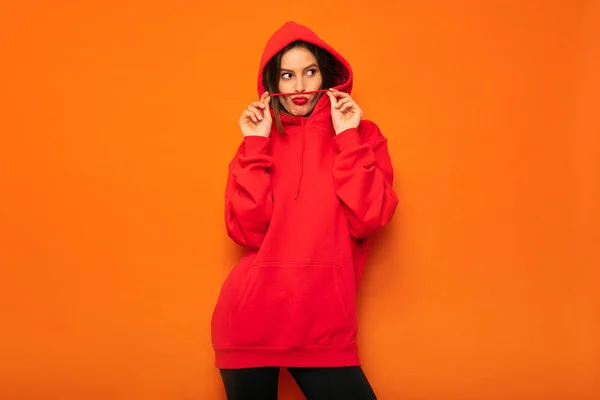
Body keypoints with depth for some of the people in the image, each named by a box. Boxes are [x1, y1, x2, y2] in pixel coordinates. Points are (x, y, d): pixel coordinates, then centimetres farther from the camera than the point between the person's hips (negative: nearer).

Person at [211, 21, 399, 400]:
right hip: (251, 319, 1)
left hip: (324, 324, -1)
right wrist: (256, 146, -8)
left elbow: (366, 220, -10)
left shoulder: (361, 135, 5)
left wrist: (347, 137, -11)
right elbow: (248, 232, -7)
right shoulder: (260, 142, 7)